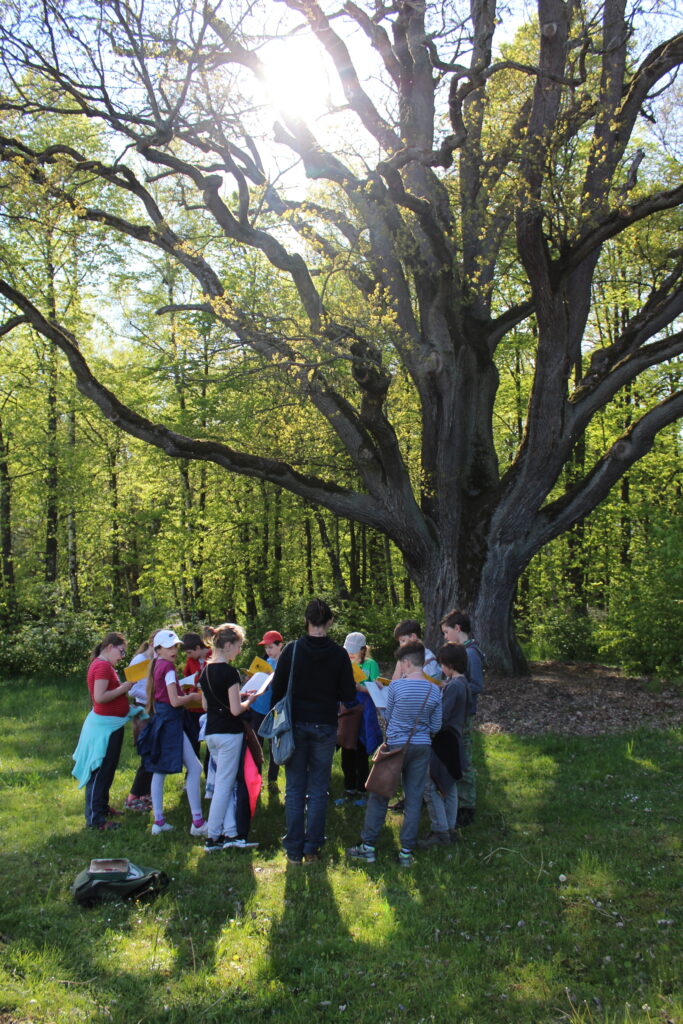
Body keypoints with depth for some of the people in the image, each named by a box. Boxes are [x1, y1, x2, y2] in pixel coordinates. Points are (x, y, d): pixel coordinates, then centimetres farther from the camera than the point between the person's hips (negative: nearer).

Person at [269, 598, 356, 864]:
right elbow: (349, 696, -3)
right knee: (318, 789, 9)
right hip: (325, 727, 0)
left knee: (294, 789, 7)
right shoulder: (339, 654, -6)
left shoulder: (292, 650, -7)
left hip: (296, 725, 0)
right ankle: (312, 848, 11)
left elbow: (277, 690, -5)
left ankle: (294, 850, 9)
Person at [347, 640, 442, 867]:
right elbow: (436, 727, 3)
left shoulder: (396, 686, -13)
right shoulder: (435, 691, -3)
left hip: (395, 746, -3)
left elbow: (387, 716, 1)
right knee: (414, 799, 9)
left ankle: (368, 847, 14)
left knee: (379, 796, 9)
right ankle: (406, 852, 12)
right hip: (422, 747, 3)